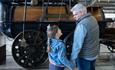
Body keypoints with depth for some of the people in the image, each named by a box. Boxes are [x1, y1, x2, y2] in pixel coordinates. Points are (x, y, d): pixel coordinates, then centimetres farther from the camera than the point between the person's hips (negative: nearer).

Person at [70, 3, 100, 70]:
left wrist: (73, 57, -18)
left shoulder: (82, 25, -27)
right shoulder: (93, 19, 1)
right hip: (94, 53, 8)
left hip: (85, 56, -8)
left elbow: (78, 43, -26)